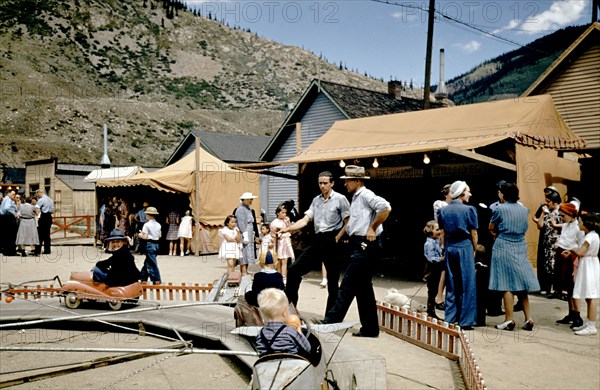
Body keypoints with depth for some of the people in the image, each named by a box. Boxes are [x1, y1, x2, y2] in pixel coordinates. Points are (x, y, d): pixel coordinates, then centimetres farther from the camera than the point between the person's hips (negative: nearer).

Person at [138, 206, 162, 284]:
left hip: (150, 244, -7)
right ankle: (143, 278, 25)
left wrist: (140, 235, 5)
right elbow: (160, 236, 10)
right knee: (147, 262, 18)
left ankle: (157, 280, -2)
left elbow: (145, 237, -14)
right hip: (156, 244, 7)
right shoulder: (158, 225, 7)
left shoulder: (147, 225, -12)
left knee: (152, 263, -3)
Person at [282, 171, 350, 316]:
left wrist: (337, 239, -12)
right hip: (317, 241, 6)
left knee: (332, 281, 2)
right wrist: (286, 229, -6)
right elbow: (304, 220, 6)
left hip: (331, 241, -6)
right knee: (293, 270, -1)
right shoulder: (316, 200, 13)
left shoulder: (340, 199, -3)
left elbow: (348, 223, -7)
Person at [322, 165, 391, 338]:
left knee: (348, 285, -6)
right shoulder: (356, 198, 18)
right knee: (363, 287, 12)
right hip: (360, 245, 10)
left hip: (366, 245, -10)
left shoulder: (365, 195, -11)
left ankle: (332, 320, -1)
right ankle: (370, 328, 18)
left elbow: (386, 208, -26)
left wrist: (373, 228, -18)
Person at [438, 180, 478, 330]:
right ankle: (466, 321, 5)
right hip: (465, 248, -5)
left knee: (451, 285, 12)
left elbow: (443, 233, 7)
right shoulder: (469, 210, -8)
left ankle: (450, 319, 16)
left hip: (450, 248, 5)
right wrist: (474, 250, 8)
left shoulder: (443, 211, 5)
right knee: (467, 285, 3)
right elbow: (473, 234, -4)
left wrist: (445, 248, 14)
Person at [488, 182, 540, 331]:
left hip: (504, 247, -5)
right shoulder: (524, 209, 8)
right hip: (520, 248, 5)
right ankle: (528, 319, 10)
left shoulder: (500, 209, -9)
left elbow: (491, 228, 1)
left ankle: (509, 320, 0)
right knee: (520, 283, 10)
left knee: (507, 284, -2)